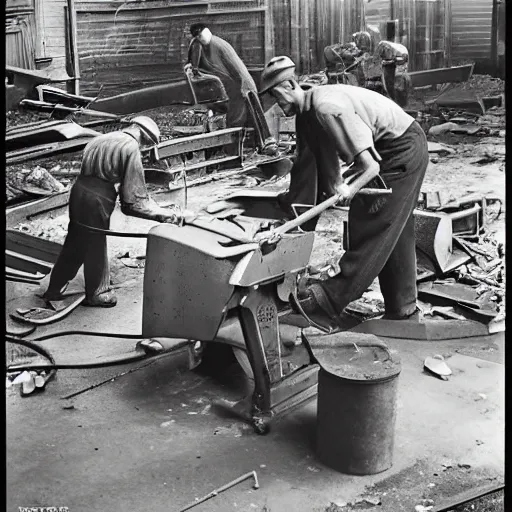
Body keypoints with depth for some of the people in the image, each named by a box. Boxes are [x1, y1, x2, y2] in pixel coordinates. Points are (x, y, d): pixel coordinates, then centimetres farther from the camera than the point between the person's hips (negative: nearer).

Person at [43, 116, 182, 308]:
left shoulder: (101, 139, 12)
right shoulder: (131, 148, -13)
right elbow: (135, 197, -15)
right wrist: (164, 214, -6)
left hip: (79, 191, 8)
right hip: (96, 200, -8)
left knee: (74, 243, 22)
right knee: (96, 248, 11)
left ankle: (54, 289, 35)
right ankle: (95, 294, 30)